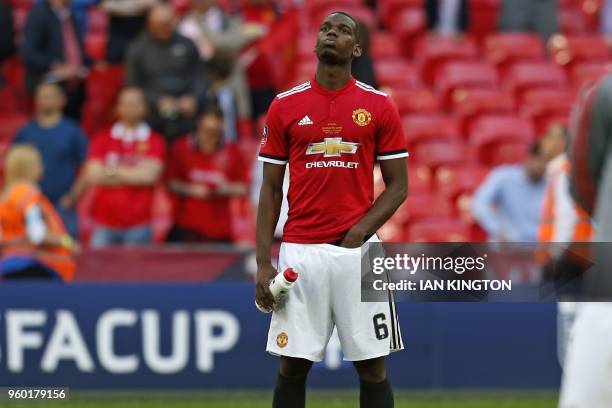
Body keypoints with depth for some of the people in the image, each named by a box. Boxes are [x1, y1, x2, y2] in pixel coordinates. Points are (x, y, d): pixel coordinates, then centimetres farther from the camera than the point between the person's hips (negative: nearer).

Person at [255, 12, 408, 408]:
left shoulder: (379, 106, 3)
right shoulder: (285, 106, 6)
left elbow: (398, 186, 4)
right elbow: (271, 189, 7)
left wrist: (361, 231, -12)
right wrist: (264, 263, -1)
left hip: (358, 250, -1)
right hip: (300, 251, 1)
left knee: (372, 366, 2)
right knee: (293, 366, 3)